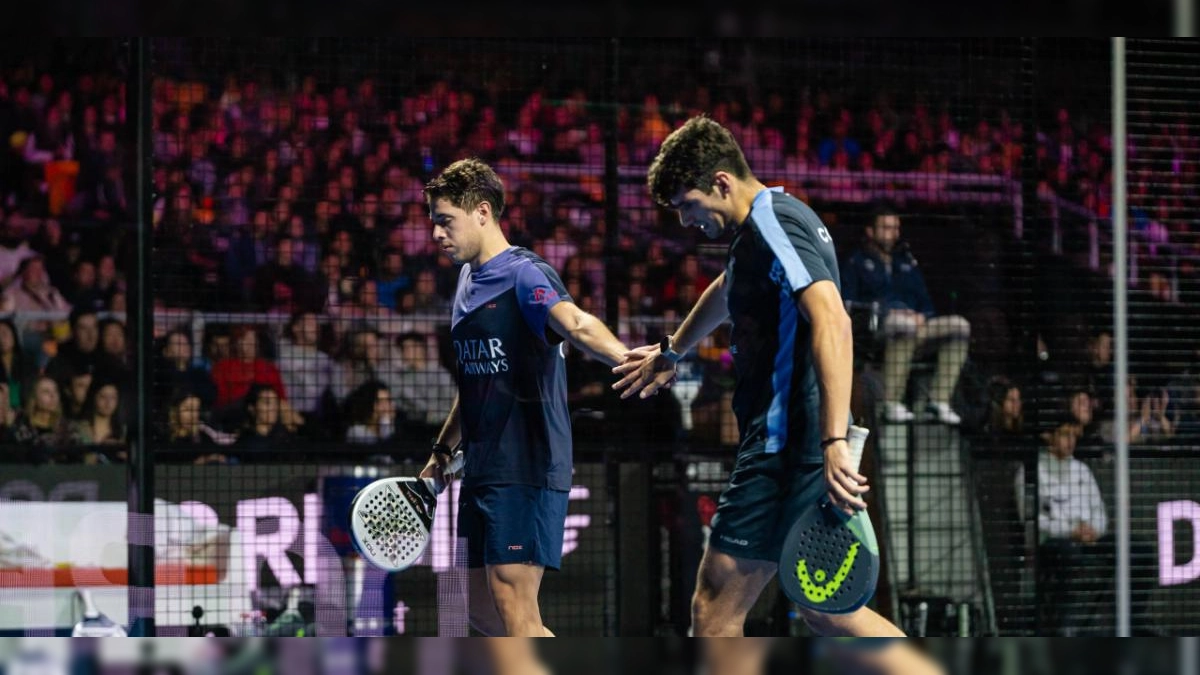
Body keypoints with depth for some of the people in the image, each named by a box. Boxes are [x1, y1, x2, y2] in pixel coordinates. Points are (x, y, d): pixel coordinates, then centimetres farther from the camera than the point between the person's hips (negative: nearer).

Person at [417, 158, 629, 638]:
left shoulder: (524, 275, -13)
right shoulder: (469, 280, 15)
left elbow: (577, 326, -34)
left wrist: (629, 360, -53)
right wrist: (443, 451, 30)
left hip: (526, 468, -9)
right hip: (482, 471, 9)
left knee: (512, 604, -12)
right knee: (484, 612, 11)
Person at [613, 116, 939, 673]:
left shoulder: (773, 221, -13)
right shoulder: (758, 230, 19)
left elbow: (831, 321, -27)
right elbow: (727, 291, 43)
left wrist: (833, 441, -36)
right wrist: (671, 352, 60)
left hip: (785, 450, -10)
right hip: (787, 446, 10)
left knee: (715, 605, -6)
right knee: (826, 610, 11)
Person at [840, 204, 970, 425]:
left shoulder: (908, 263, 30)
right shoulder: (857, 262, 15)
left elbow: (926, 304, 25)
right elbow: (848, 305, 1)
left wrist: (922, 316, -1)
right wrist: (887, 312, -12)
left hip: (914, 325, 6)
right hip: (875, 328, -6)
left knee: (959, 325, -18)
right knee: (904, 324, -40)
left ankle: (939, 399, -24)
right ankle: (892, 403, -42)